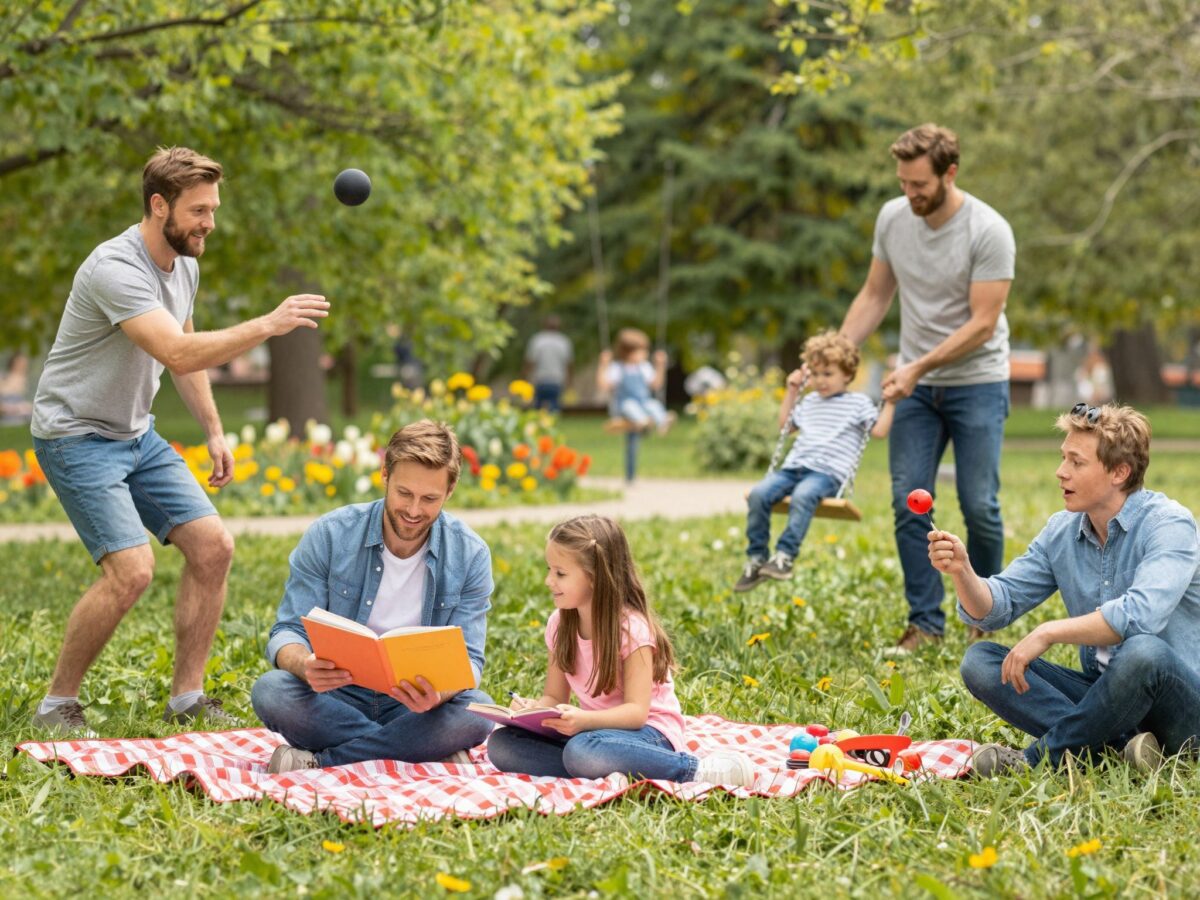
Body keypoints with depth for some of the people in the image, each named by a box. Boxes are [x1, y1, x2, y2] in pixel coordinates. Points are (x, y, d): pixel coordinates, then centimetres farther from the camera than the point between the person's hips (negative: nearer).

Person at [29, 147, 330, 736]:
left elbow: (186, 359, 20)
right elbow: (180, 355, -37)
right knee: (132, 570, -22)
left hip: (137, 436, 9)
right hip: (76, 438, -9)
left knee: (212, 547, -2)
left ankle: (187, 699, 9)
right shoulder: (115, 269, -26)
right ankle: (58, 705, -4)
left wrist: (214, 432, 16)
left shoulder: (185, 265, 4)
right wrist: (268, 325, -40)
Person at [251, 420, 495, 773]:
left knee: (476, 710, -32)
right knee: (270, 692, -31)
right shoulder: (329, 536, -7)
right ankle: (427, 753, -25)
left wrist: (438, 693, -34)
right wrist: (306, 665, -34)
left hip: (413, 706, 0)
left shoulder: (470, 555, -5)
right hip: (337, 699, 0)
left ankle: (320, 763, -25)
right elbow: (287, 633, -8)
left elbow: (467, 659, -8)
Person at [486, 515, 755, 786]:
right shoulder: (560, 625, 5)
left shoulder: (631, 628, -15)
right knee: (501, 744, -14)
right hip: (595, 728, 8)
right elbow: (555, 698, 8)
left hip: (647, 731, -7)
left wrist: (584, 720, -39)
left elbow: (636, 711, -21)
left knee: (582, 751, -41)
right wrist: (533, 708, -17)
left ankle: (696, 769, -25)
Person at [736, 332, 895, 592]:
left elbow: (879, 430, 0)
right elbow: (785, 423, 42)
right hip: (794, 467, 6)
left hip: (828, 473, -6)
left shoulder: (858, 402, 11)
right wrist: (791, 391, 38)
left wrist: (890, 403, -6)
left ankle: (785, 555, -41)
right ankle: (756, 558, -17)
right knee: (759, 493, -22)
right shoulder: (810, 402, 28)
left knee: (803, 496, -39)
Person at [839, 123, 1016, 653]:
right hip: (916, 385, 4)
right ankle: (925, 622, 5)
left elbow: (982, 323, -18)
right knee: (907, 504, -2)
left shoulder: (988, 231, -17)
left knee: (978, 506, -2)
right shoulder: (892, 218, -1)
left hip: (977, 382, -4)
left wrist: (918, 368, -23)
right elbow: (874, 296, 10)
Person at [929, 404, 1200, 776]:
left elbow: (1142, 613, -32)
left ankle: (1036, 759, -21)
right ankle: (1114, 745, -24)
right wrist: (963, 571, -15)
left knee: (1143, 651, -40)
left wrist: (1047, 633, -26)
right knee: (979, 661, -8)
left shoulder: (1169, 525, -14)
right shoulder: (1062, 531, 6)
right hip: (1104, 694, 7)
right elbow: (995, 609, 6)